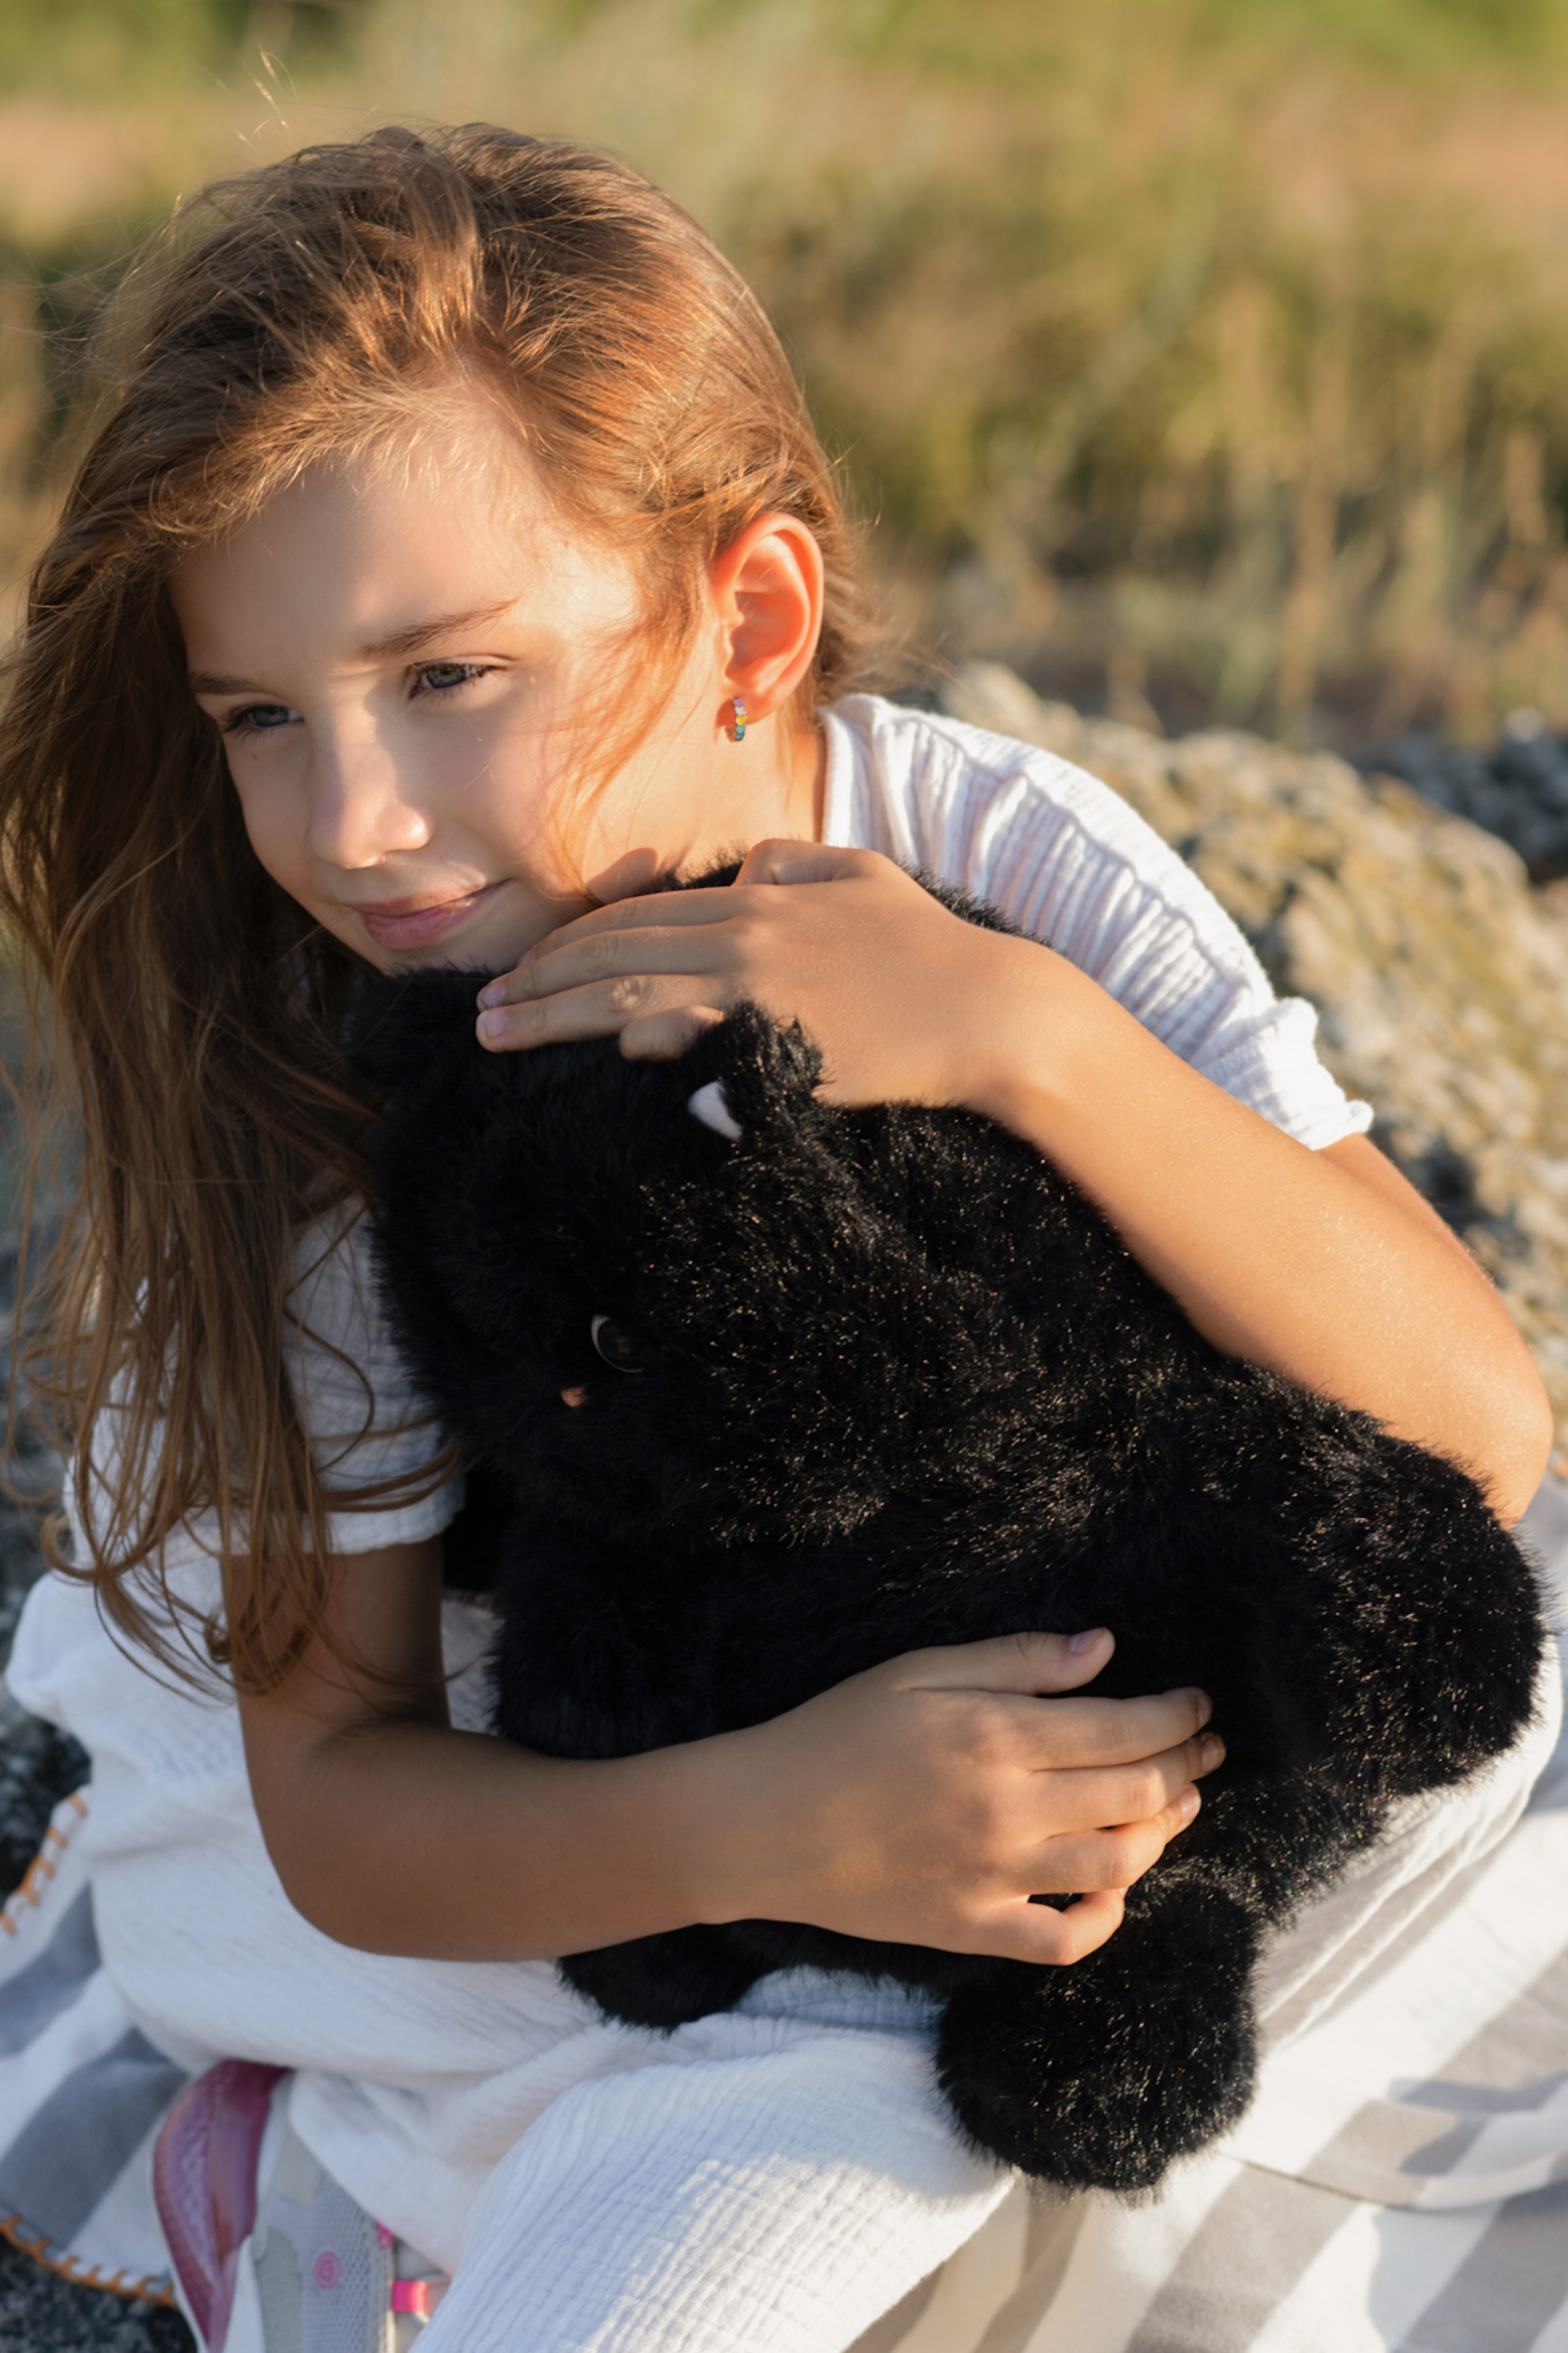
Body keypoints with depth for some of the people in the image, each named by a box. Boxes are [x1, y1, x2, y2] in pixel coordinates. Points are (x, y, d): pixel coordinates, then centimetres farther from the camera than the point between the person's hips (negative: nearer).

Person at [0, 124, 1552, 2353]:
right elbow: (331, 1791, -17)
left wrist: (1027, 1028, -39)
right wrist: (753, 1828, -38)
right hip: (592, 1829, 3)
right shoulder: (308, 1084, -19)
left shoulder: (1010, 867, -21)